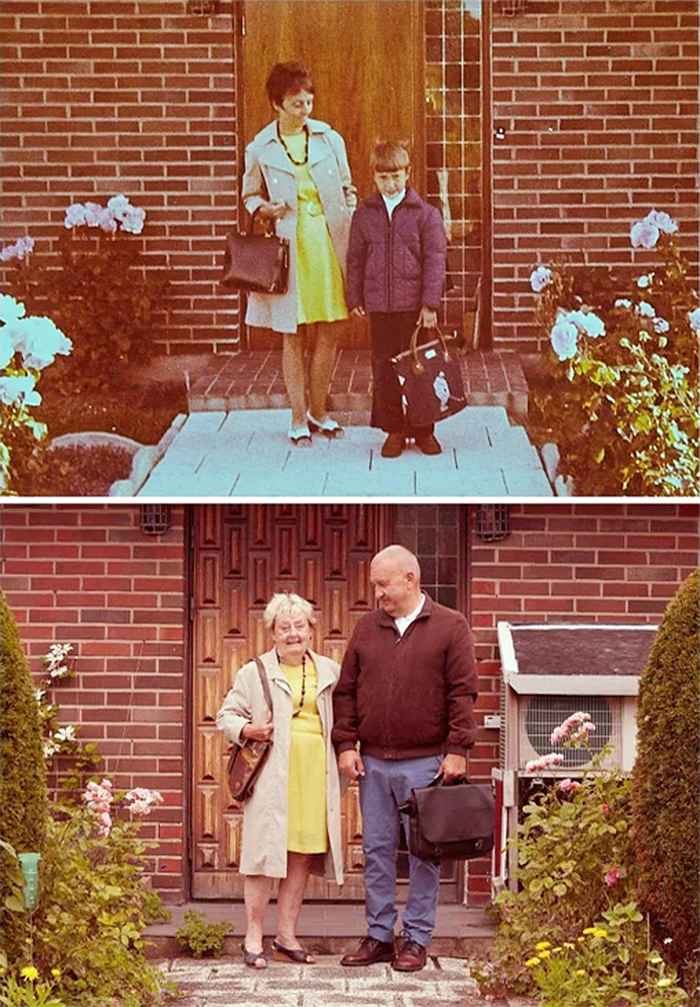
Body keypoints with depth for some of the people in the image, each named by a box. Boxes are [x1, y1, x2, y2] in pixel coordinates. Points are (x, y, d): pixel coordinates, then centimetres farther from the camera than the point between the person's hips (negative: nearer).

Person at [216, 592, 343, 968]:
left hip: (316, 772, 3)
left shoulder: (329, 671, 15)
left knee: (303, 852, 5)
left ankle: (286, 936, 15)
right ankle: (253, 938, 3)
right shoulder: (254, 672, 6)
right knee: (266, 849, -5)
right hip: (273, 774, -3)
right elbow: (226, 715, 8)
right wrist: (248, 730, -10)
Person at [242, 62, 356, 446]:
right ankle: (299, 417, 13)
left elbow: (347, 190, 13)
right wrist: (264, 208, -9)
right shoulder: (260, 150, 0)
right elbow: (250, 196, 12)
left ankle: (318, 410, 21)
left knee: (328, 332, 5)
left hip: (329, 244, 2)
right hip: (289, 247, -2)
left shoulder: (330, 140, 5)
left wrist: (352, 232, 6)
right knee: (293, 336, 2)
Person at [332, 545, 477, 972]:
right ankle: (379, 936, 17)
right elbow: (346, 691, 12)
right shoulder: (367, 628, 11)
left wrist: (458, 749, -10)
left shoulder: (450, 627, -1)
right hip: (373, 762, 4)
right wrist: (346, 744, 3)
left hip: (426, 763, -4)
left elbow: (463, 693, -4)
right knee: (377, 850, 8)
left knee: (424, 852, 2)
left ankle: (417, 939, 11)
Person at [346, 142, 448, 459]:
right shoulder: (364, 215, 7)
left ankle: (423, 429, 15)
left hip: (414, 304, -2)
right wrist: (354, 298, 8)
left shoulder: (425, 214, -1)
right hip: (378, 304, 2)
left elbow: (435, 260, -3)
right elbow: (355, 259, 12)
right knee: (384, 367, 5)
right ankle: (393, 429, 16)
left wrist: (430, 303, -9)